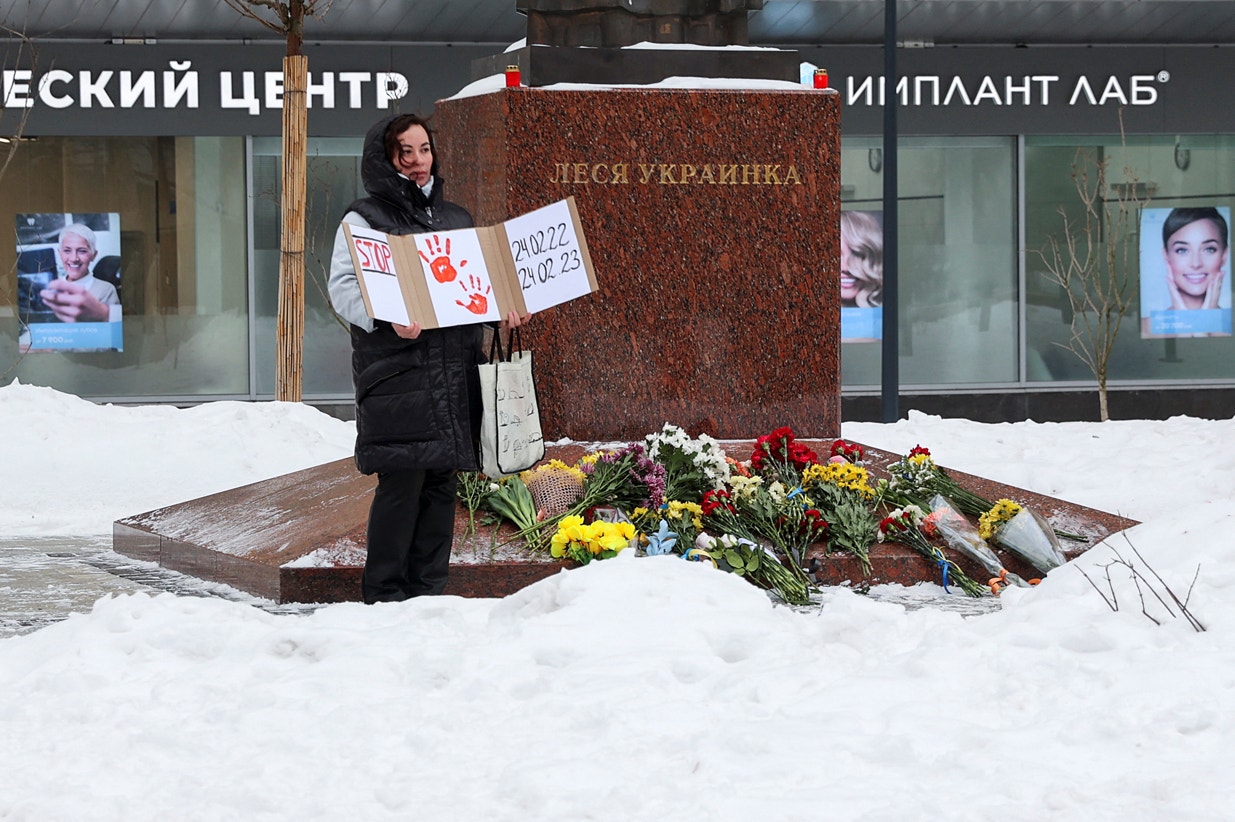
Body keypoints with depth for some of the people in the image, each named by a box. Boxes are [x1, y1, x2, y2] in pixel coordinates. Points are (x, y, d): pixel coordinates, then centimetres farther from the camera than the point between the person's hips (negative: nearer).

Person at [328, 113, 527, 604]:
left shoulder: (456, 219, 21)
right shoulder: (365, 218, 2)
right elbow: (343, 286, -8)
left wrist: (502, 309, 4)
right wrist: (388, 320, -25)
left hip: (454, 374, 6)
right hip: (396, 373, -6)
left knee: (442, 481, 6)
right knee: (402, 480, -11)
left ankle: (428, 593, 13)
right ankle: (385, 596, -4)